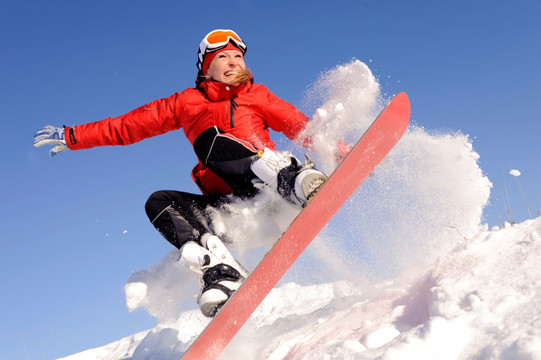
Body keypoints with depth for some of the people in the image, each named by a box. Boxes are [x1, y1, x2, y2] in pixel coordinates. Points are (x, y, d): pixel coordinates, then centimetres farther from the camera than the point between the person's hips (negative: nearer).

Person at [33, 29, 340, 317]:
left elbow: (303, 127, 13)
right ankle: (218, 268, -38)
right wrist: (70, 136, 19)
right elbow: (128, 126, 23)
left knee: (210, 137, -23)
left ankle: (294, 180, -46)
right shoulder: (187, 103, 21)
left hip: (271, 191, -3)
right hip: (229, 208, 3)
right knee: (159, 203, -19)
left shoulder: (257, 95, 19)